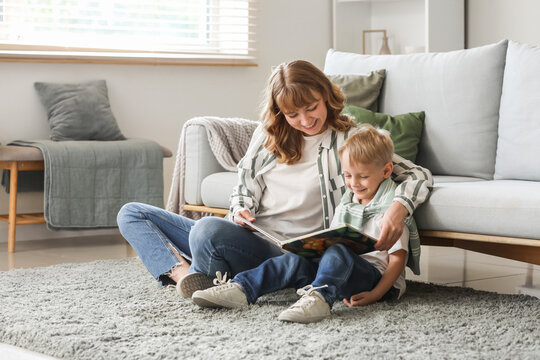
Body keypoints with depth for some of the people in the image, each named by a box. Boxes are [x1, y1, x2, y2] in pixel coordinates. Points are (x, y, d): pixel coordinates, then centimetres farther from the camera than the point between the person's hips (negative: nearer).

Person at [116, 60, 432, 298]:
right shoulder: (268, 135, 15)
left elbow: (419, 175, -5)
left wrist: (399, 208, -27)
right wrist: (240, 211, -6)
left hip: (287, 252, -7)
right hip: (247, 237, 7)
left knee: (209, 229, -39)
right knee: (132, 214, 1)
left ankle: (200, 283, -10)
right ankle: (184, 275, -22)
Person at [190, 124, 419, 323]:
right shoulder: (346, 205, 18)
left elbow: (397, 258, -9)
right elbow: (330, 240, 20)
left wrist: (375, 295, -21)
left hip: (375, 276, -6)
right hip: (342, 270, 6)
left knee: (338, 252, -35)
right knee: (295, 261, -17)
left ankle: (318, 298, -56)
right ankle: (240, 289, -27)